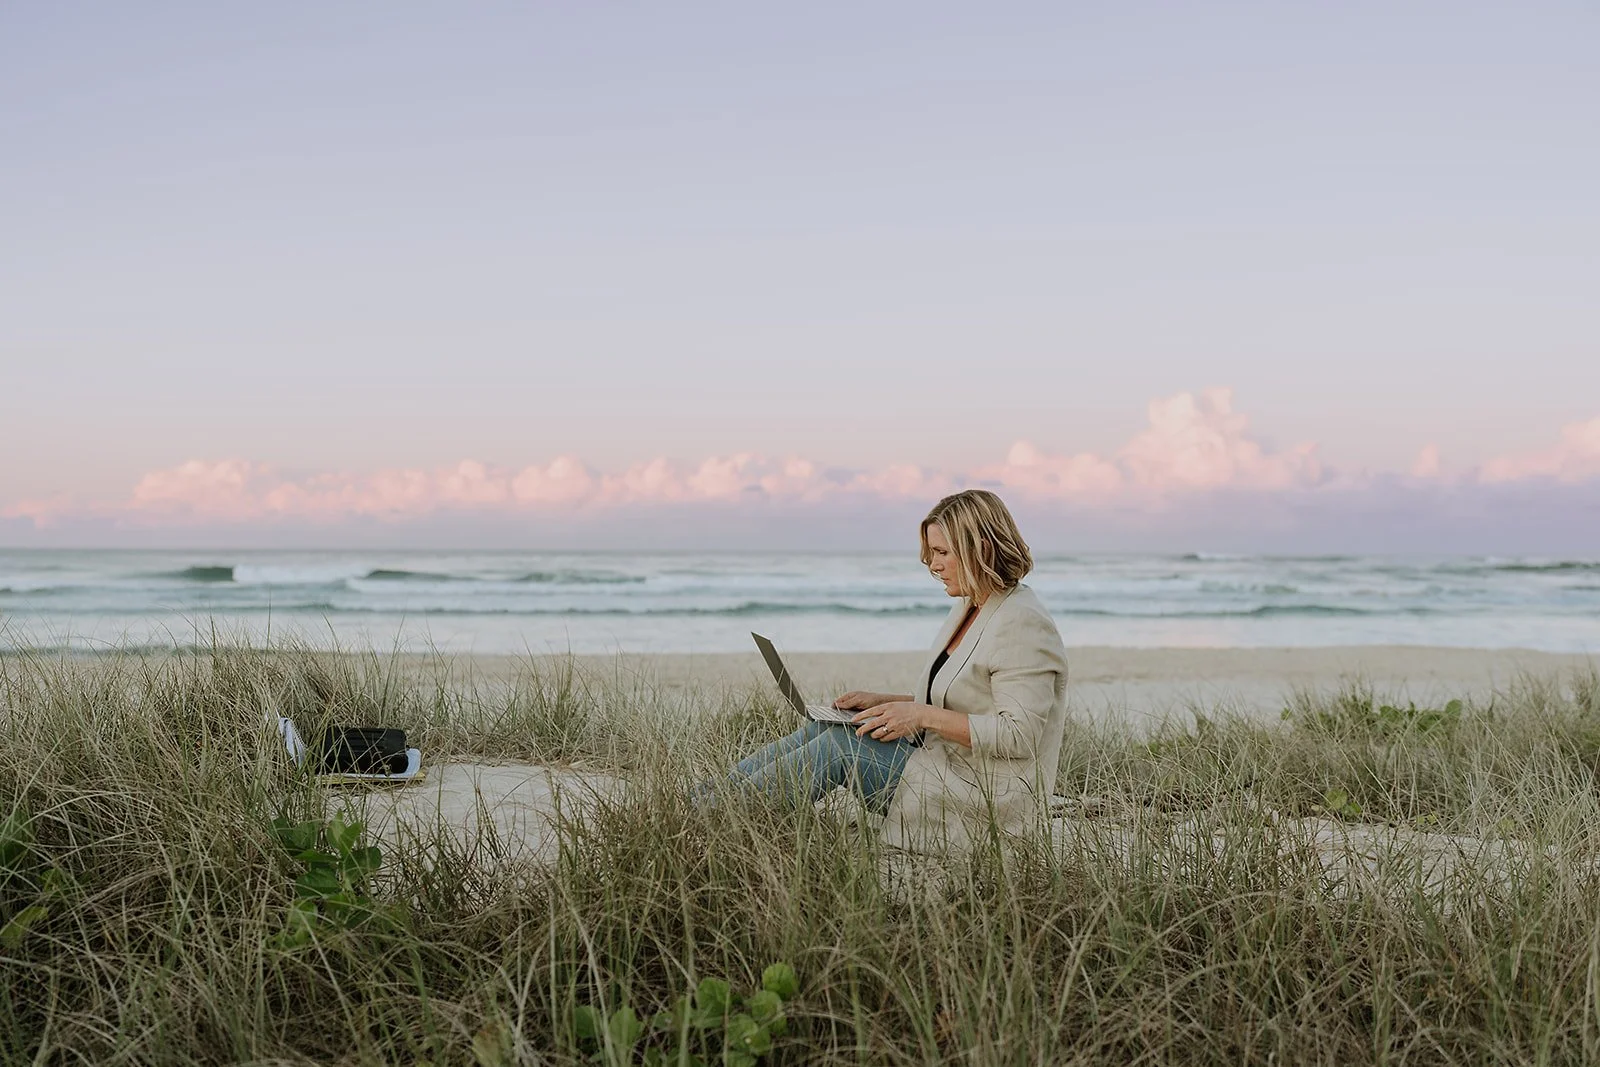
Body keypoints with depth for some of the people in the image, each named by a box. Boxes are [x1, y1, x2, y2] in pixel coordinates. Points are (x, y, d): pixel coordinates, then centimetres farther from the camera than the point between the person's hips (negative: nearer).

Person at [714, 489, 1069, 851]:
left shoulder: (1022, 624, -17)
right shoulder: (969, 609, 14)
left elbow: (1018, 734, -24)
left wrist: (923, 716, -22)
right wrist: (883, 701, 8)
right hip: (945, 765, 9)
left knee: (841, 743, -16)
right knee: (826, 727, -3)